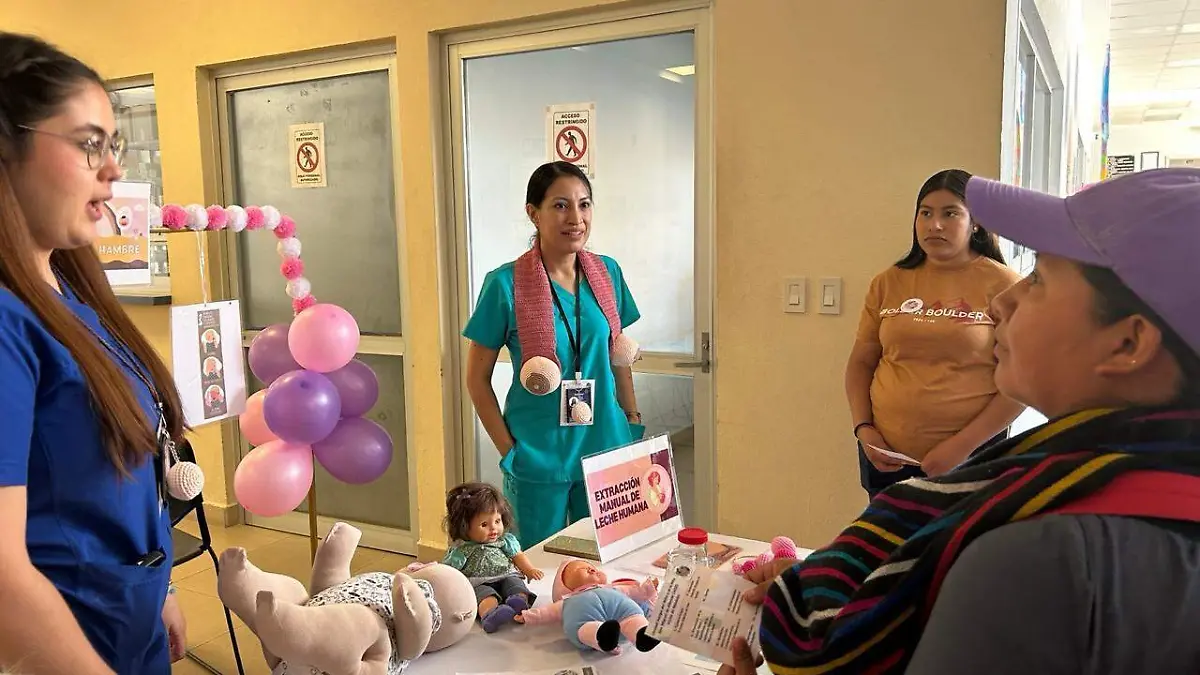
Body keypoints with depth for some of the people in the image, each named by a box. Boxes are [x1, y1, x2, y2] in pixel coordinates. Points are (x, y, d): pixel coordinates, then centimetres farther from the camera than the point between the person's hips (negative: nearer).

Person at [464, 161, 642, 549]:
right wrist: (509, 450, -8)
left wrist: (634, 421, 7)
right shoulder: (505, 284, -11)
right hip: (538, 459, -4)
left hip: (606, 450, 4)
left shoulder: (608, 273, 1)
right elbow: (477, 378, -5)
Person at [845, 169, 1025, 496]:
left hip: (969, 459, -3)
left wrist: (962, 445, -14)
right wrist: (863, 429, -3)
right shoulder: (888, 282, 3)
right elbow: (861, 363, 9)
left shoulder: (1002, 285, -6)